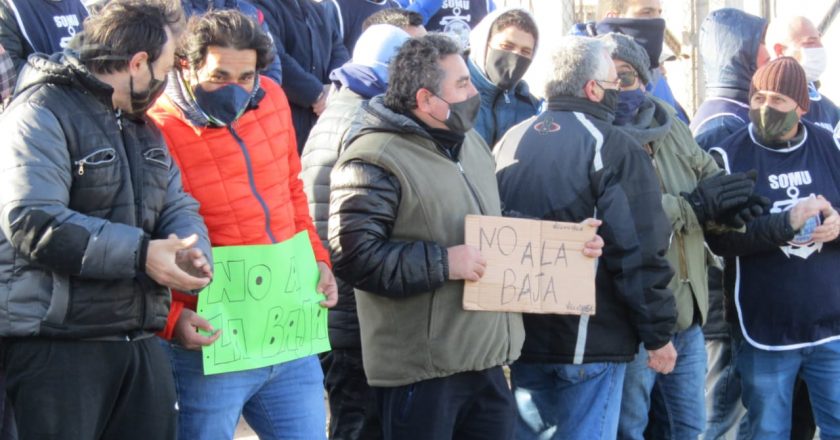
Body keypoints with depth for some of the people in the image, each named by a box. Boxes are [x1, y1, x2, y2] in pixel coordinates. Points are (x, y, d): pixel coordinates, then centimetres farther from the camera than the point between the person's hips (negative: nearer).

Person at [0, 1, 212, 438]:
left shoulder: (142, 127, 19)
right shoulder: (42, 114, -11)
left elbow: (178, 206, 17)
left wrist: (189, 249, -9)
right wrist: (139, 254, -23)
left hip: (141, 343, 9)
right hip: (56, 347, -8)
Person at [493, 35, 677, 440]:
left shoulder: (509, 143, 10)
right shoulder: (613, 148, -12)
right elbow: (639, 252, -16)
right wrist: (658, 334, -8)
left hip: (521, 333, 7)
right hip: (590, 338, -6)